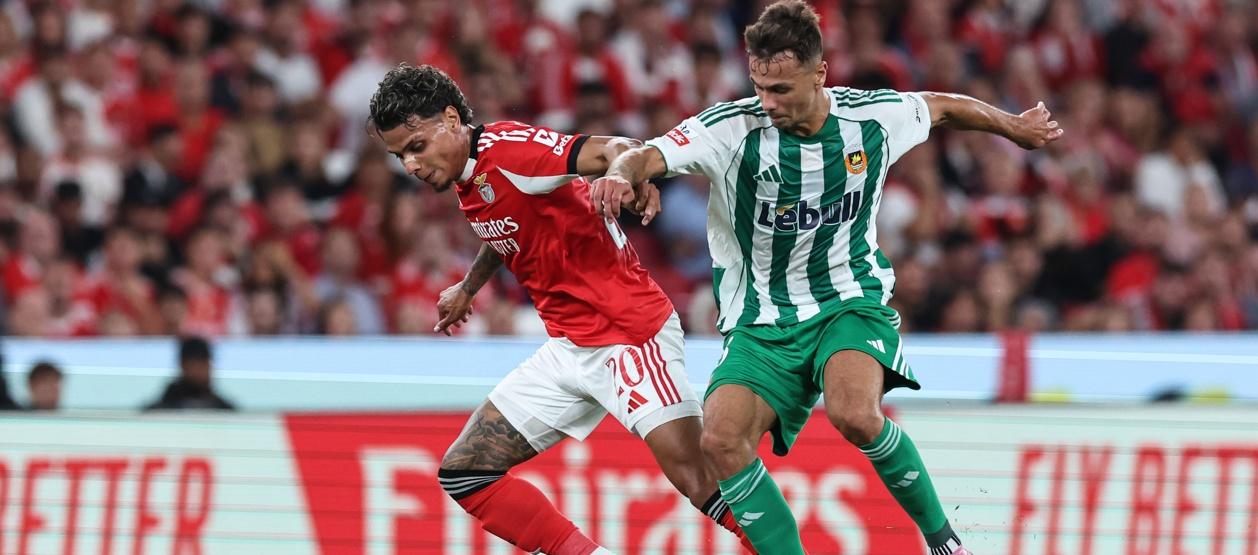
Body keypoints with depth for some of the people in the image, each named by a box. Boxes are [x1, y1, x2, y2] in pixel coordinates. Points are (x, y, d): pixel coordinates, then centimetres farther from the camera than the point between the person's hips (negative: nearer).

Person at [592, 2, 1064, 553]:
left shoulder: (875, 116, -7)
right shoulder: (732, 127, -15)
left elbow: (940, 107, 15)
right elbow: (648, 156, -27)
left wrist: (1014, 127, 31)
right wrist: (622, 173, -51)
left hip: (851, 302, -1)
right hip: (762, 323, 1)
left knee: (854, 414, -31)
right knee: (722, 440, -25)